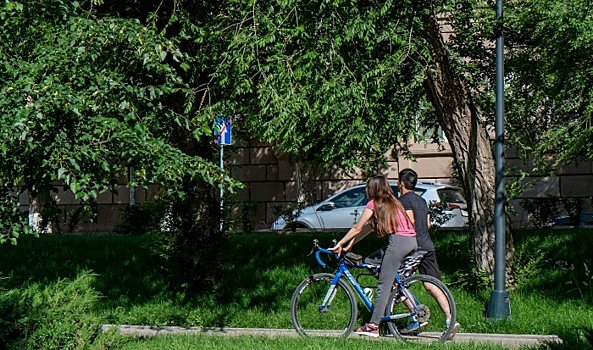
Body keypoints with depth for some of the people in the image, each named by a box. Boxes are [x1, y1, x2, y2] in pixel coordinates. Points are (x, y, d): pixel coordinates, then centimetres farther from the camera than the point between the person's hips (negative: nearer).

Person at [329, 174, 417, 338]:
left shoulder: (374, 204, 4)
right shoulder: (392, 202, 27)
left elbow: (357, 228, 8)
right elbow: (369, 227, 30)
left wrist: (339, 244, 17)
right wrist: (351, 244, 31)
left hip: (398, 240, -8)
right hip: (413, 241, 8)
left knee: (383, 285, -6)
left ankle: (373, 326, -8)